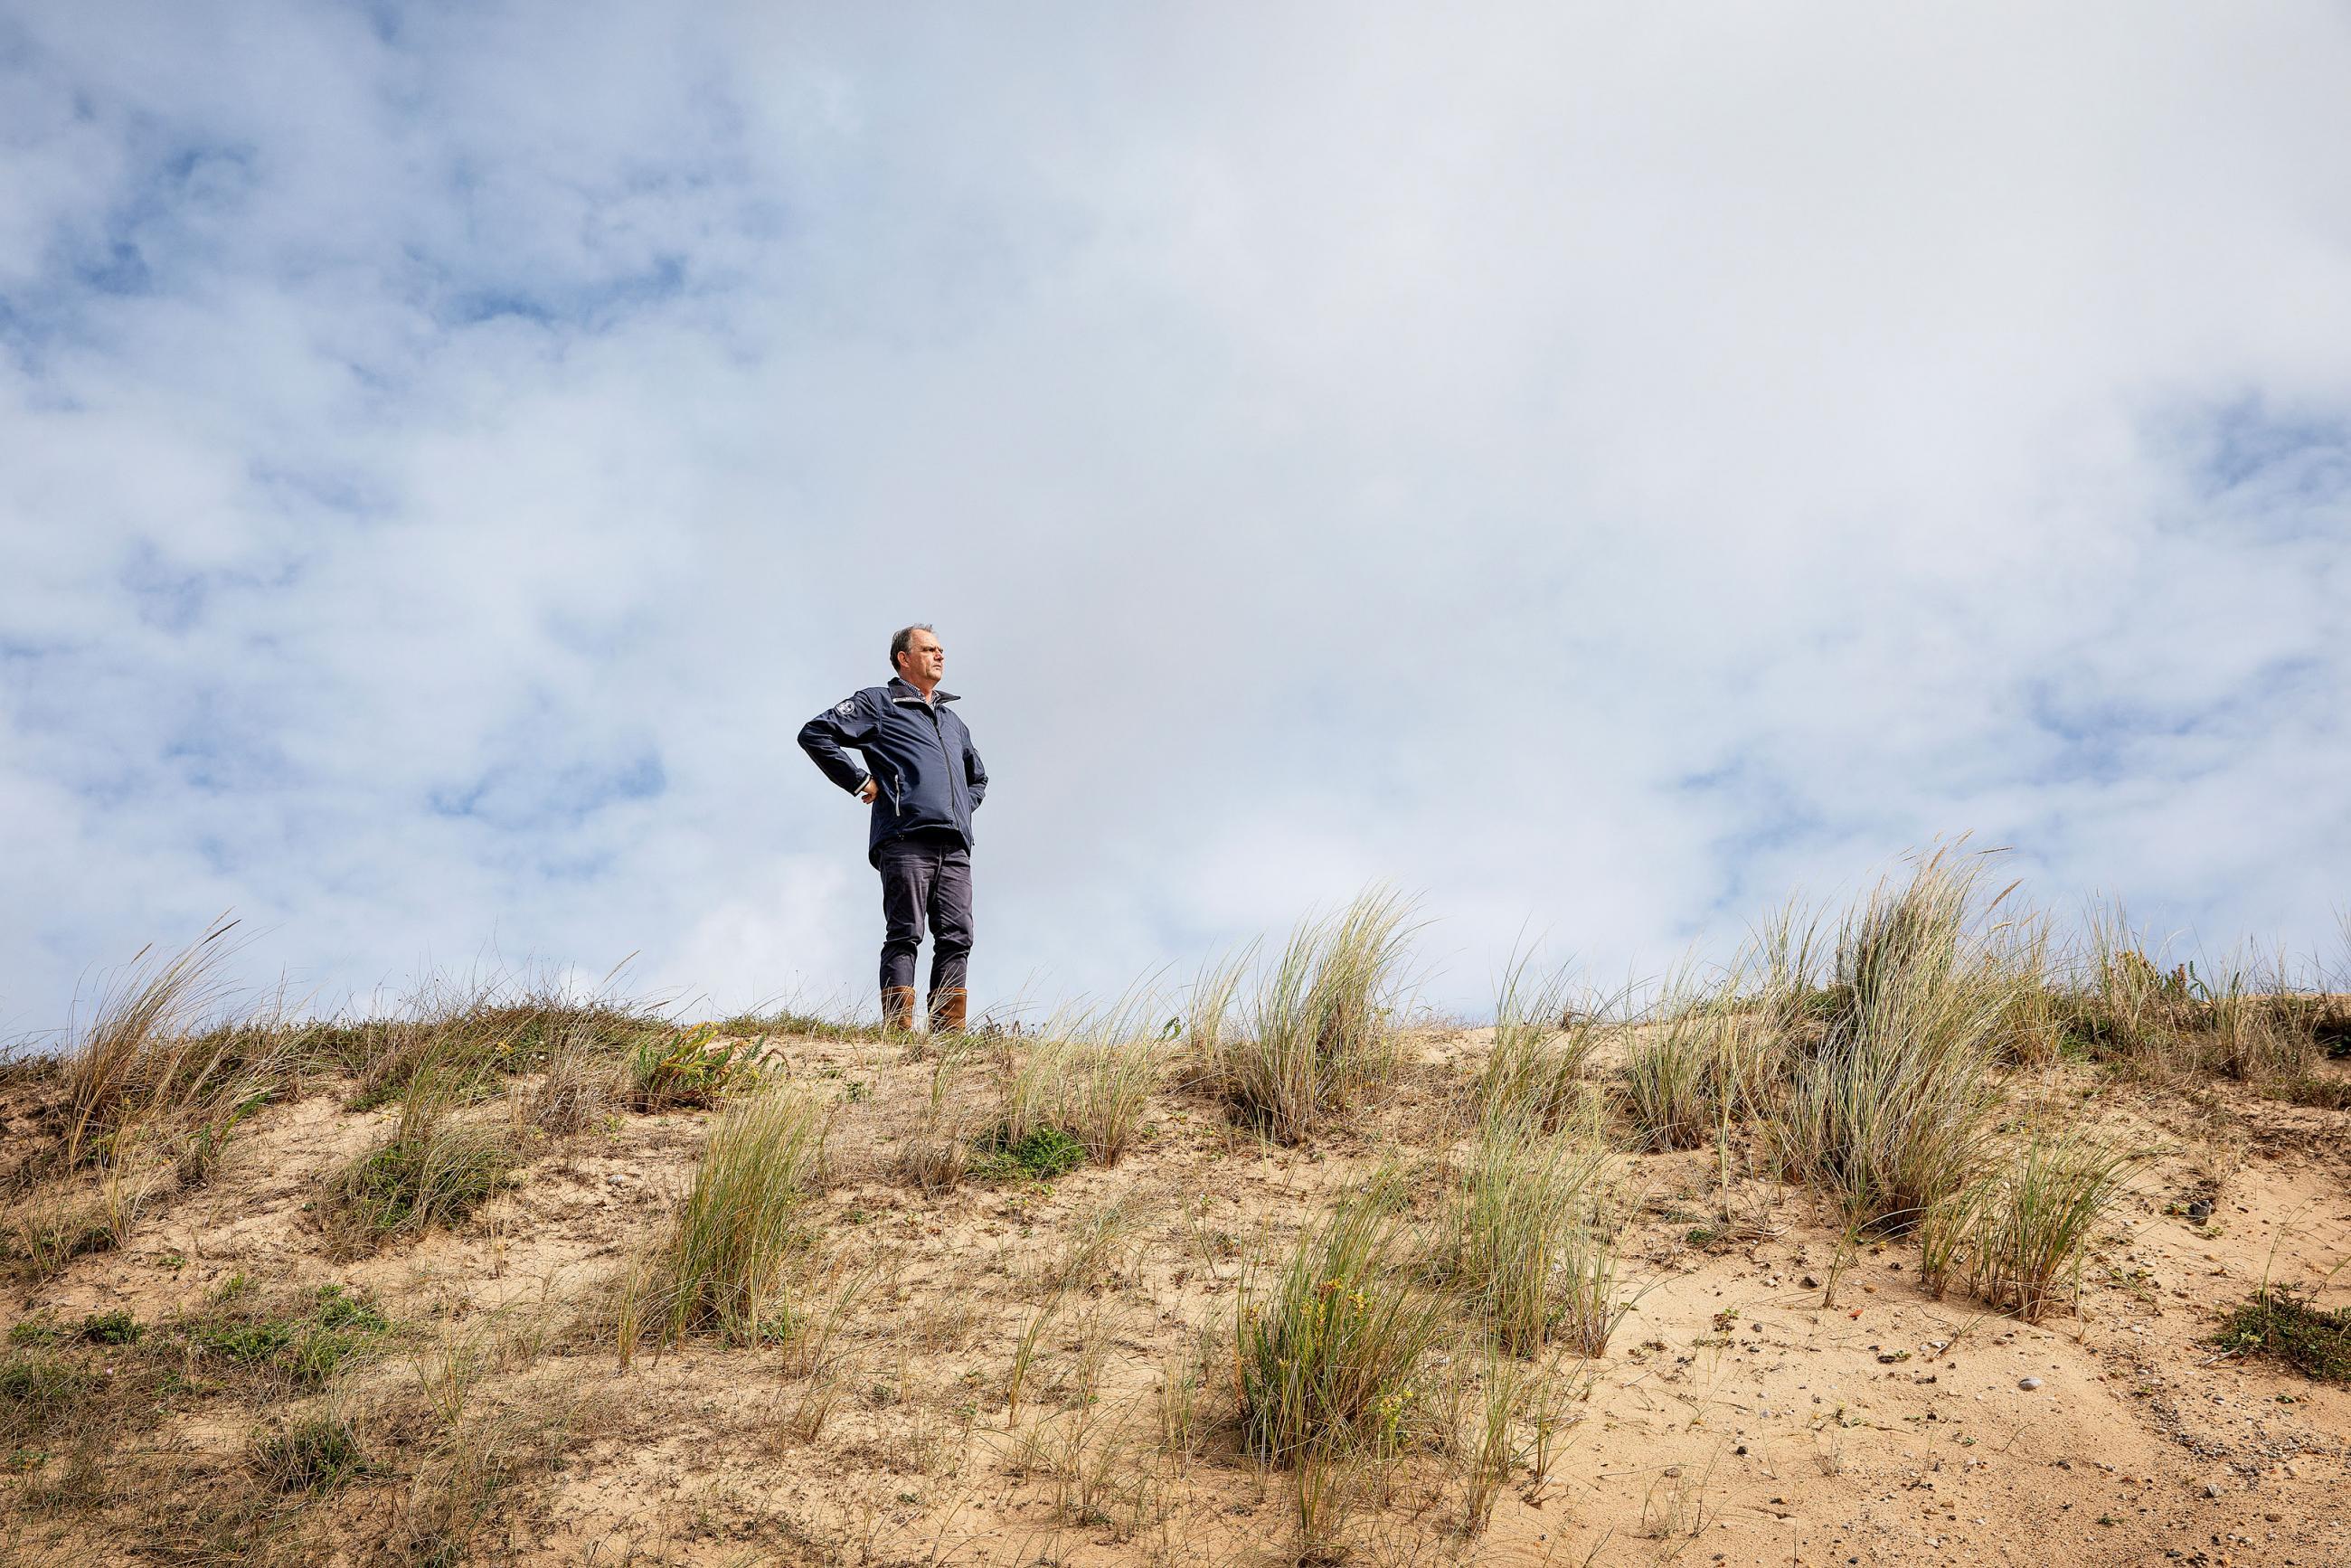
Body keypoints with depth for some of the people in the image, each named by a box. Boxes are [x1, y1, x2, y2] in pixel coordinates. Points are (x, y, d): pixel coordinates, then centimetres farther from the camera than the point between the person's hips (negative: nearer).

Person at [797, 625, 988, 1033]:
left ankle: (949, 1034, -5)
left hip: (955, 846, 6)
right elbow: (815, 734, -1)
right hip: (905, 841, -6)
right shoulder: (878, 703, 11)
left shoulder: (953, 720, 31)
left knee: (956, 937, -3)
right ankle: (898, 1030, -14)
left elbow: (978, 778, 45)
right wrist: (859, 781, -3)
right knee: (905, 935, -11)